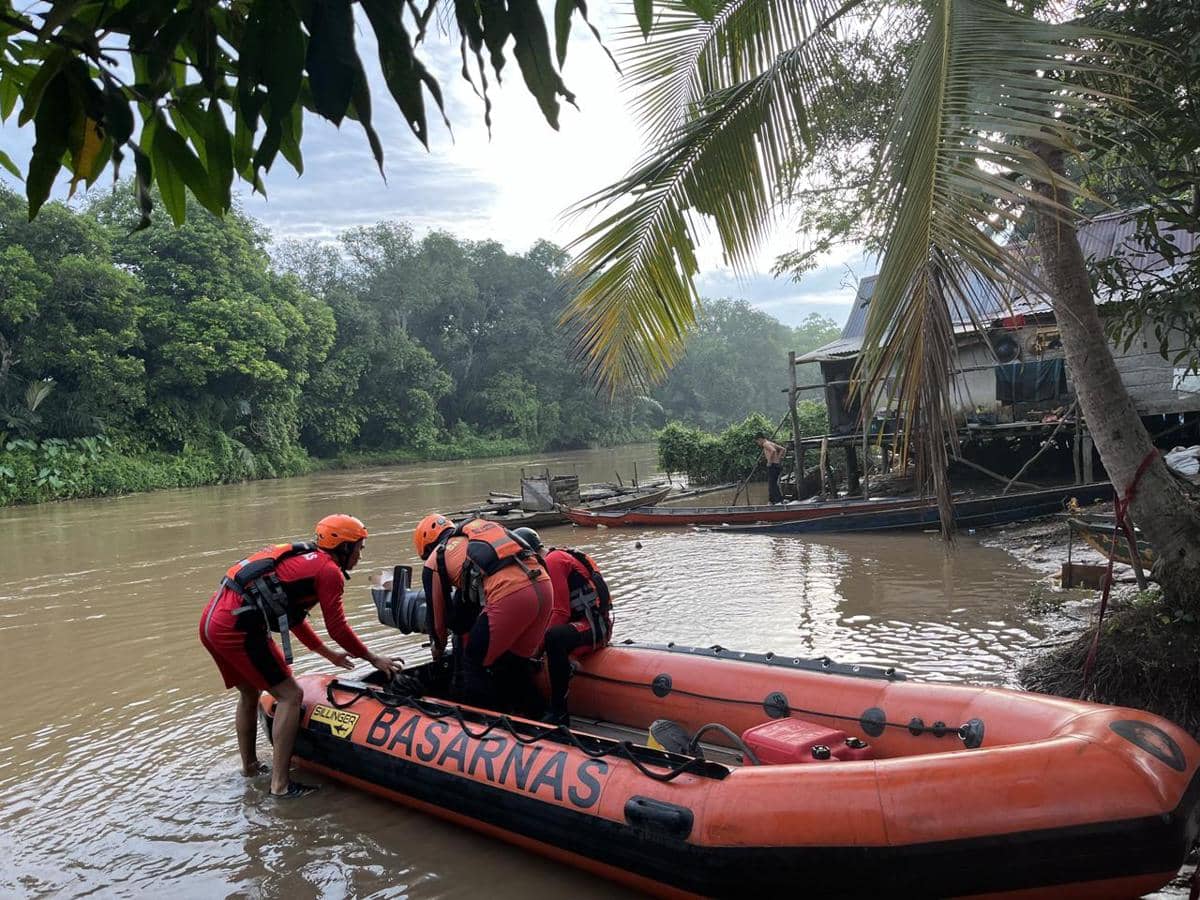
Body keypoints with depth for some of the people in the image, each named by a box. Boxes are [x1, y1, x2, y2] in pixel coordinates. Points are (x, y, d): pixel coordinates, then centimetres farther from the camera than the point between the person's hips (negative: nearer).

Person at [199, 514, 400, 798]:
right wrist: (373, 659, 11)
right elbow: (337, 627, -1)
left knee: (250, 692, 26)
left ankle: (250, 765, 41)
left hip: (212, 620, 10)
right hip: (239, 627, -10)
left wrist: (328, 653, 40)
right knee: (290, 695, -1)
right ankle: (280, 783, 1)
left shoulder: (300, 558, 24)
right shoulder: (329, 570, -2)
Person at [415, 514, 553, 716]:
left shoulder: (434, 561, 16)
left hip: (508, 596, -7)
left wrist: (439, 647, 45)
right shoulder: (481, 527, 33)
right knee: (517, 661, 24)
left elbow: (437, 612, 26)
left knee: (474, 664, 13)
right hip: (544, 585, 7)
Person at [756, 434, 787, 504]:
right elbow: (783, 449, 21)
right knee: (773, 484, 16)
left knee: (772, 484, -7)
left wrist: (769, 462, -18)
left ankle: (778, 501, -10)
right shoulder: (771, 443, 19)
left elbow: (773, 451, -27)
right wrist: (778, 458, 15)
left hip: (773, 466, -10)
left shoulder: (765, 444, -8)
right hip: (778, 465, 10)